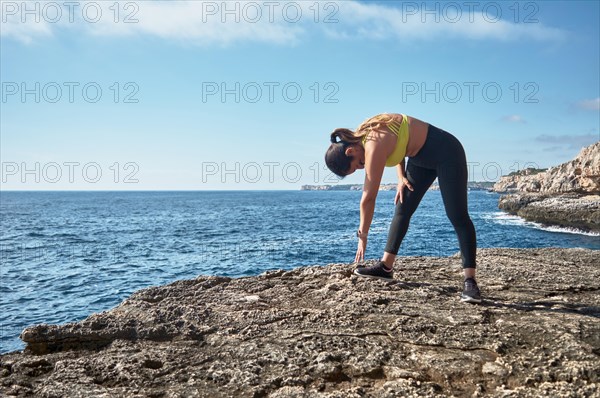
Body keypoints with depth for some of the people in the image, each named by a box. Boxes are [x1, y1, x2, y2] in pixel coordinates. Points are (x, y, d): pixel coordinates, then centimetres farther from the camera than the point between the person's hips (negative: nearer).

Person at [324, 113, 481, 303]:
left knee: (458, 217, -13)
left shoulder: (374, 146, -32)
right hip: (420, 158, 10)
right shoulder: (362, 136, -6)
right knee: (402, 210, 6)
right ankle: (386, 267, 11)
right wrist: (401, 178, -4)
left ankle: (470, 281, -13)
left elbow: (368, 198, -25)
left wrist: (362, 235, -15)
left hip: (446, 153, -10)